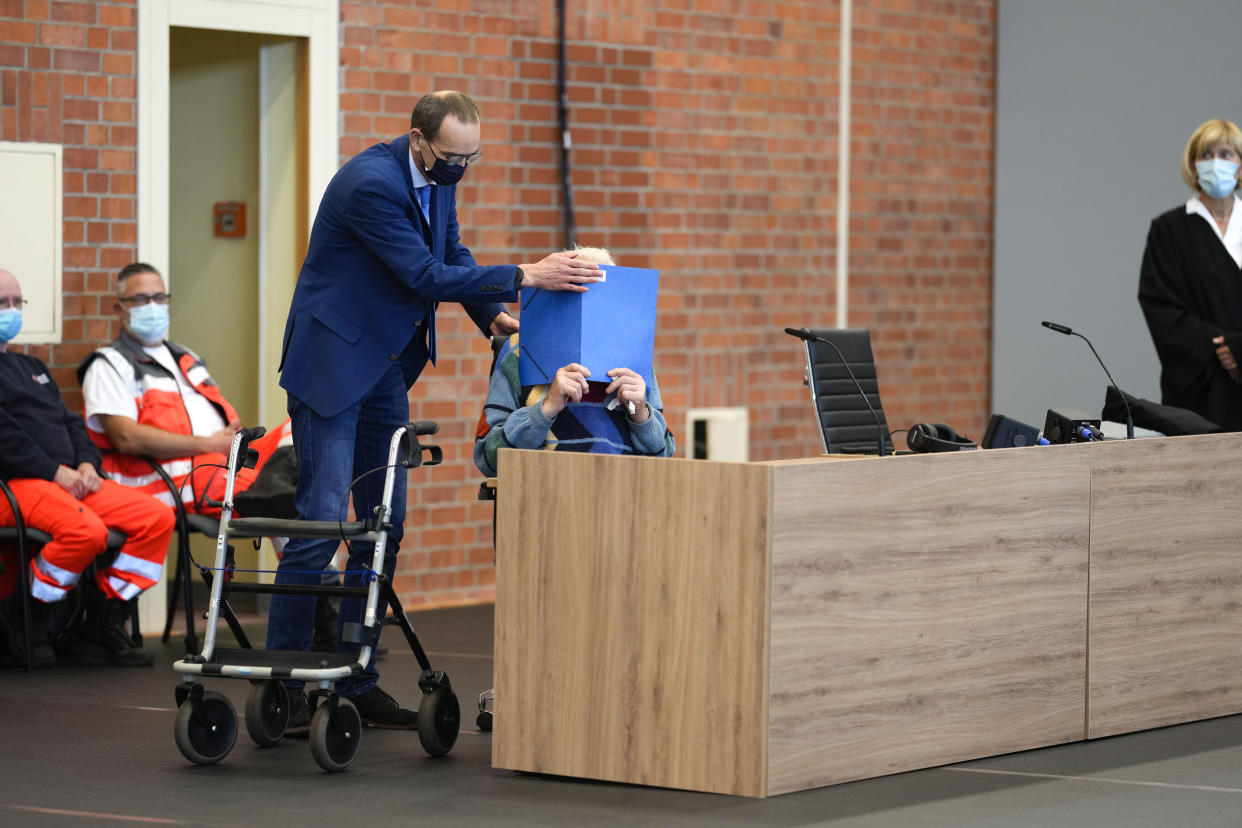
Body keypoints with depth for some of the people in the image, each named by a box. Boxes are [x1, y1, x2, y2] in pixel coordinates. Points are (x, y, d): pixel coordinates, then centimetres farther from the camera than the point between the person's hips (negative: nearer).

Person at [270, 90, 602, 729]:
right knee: (320, 521, -11)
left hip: (387, 365, 9)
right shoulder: (372, 183, -24)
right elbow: (425, 275, -26)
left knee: (384, 525, 8)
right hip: (332, 361, -9)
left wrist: (492, 314, -2)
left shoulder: (437, 178, 3)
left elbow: (452, 255, 16)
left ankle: (357, 681, 14)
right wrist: (525, 277, -27)